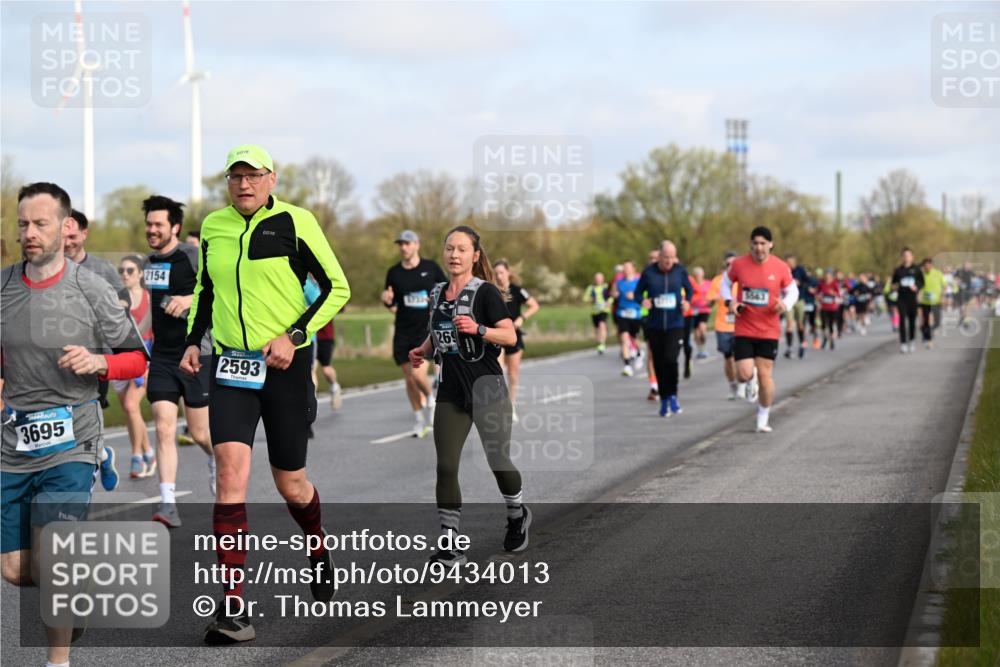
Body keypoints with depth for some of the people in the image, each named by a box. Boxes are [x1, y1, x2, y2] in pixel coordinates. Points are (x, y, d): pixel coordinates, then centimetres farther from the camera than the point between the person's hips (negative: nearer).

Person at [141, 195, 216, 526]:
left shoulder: (194, 257, -9)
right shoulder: (149, 262, 11)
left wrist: (191, 298, -29)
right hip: (162, 358, 5)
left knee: (199, 432, 3)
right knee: (164, 428, -8)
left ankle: (217, 459, 38)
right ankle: (168, 505, -10)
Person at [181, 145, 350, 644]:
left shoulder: (295, 222, -6)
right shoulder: (213, 226, 7)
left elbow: (337, 288, -3)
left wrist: (294, 335, -13)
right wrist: (193, 341, 9)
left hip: (284, 365, -2)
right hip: (229, 365, 2)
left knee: (290, 485, 8)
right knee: (231, 471, -15)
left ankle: (319, 554, 43)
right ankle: (233, 607, -16)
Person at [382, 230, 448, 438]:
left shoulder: (431, 267, -1)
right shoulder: (393, 272, 4)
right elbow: (392, 304, 10)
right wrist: (387, 300, -11)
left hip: (426, 329, -3)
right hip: (403, 332, 3)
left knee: (419, 375, -18)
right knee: (410, 379, 7)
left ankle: (430, 399, 14)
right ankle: (418, 421, 22)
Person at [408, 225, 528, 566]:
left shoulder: (485, 292, -9)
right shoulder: (438, 293, 9)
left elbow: (510, 336, -12)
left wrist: (478, 329, -27)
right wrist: (424, 349, 7)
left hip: (487, 390, -5)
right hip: (451, 393, 5)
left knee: (499, 461, 9)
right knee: (445, 467, -5)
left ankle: (517, 516, 38)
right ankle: (450, 544, -2)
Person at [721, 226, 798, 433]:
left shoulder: (781, 268, -5)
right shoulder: (739, 264, -5)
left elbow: (792, 290, 9)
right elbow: (726, 282, 13)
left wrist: (786, 304, -13)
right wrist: (729, 301, -6)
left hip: (769, 331, 0)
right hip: (744, 330, 0)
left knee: (765, 375, 0)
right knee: (744, 374, -9)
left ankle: (763, 418, 18)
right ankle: (751, 380, 31)